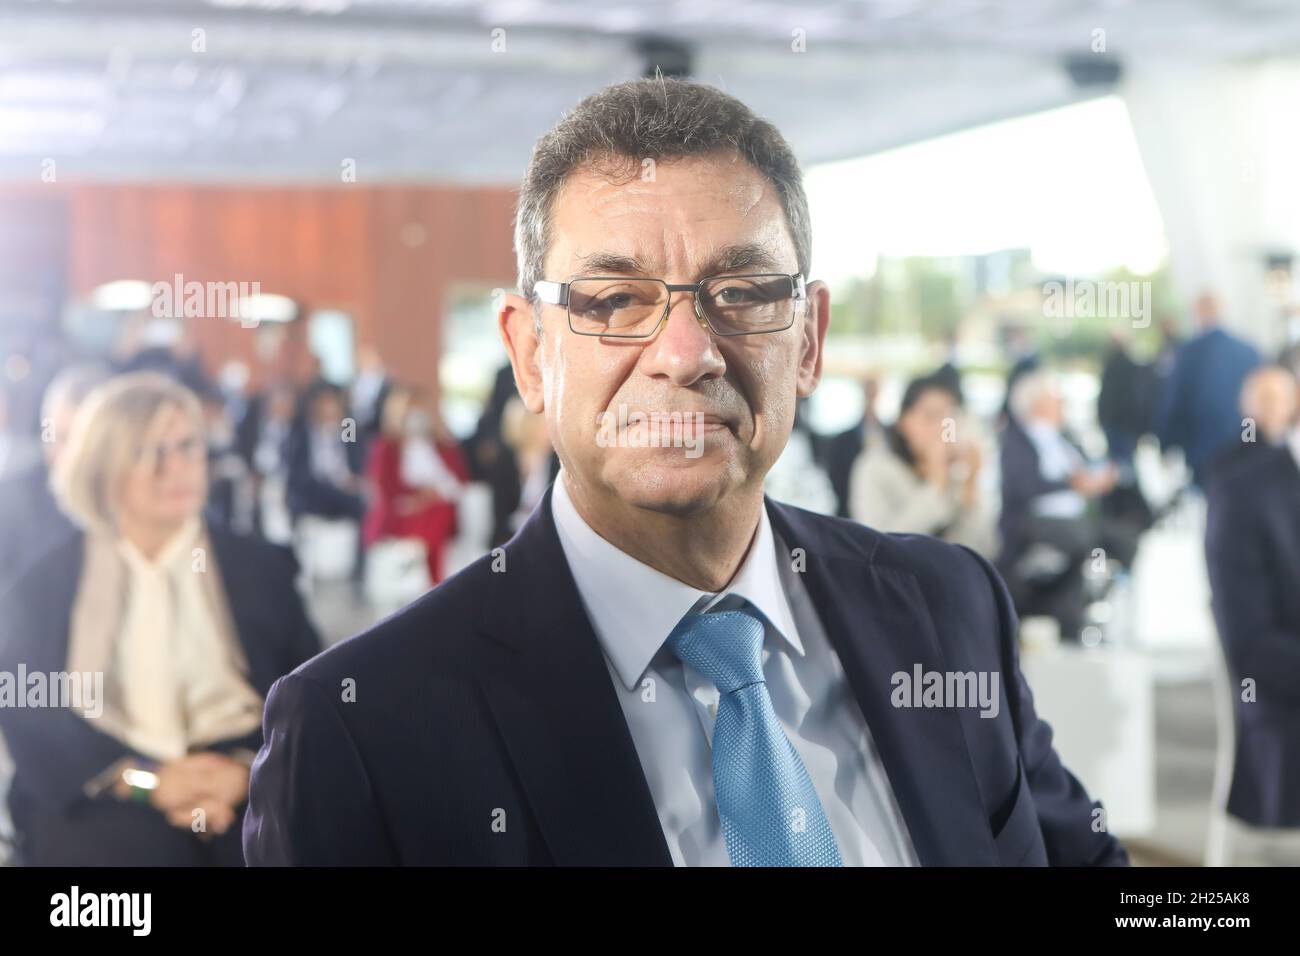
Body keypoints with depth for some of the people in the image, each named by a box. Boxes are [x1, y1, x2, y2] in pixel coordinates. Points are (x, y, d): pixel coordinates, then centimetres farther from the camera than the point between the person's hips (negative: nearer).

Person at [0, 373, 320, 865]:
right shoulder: (44, 584, 11)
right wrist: (147, 778, -14)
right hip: (103, 801, -1)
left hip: (244, 795, 1)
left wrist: (245, 772, -15)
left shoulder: (261, 568, 13)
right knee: (120, 843, -32)